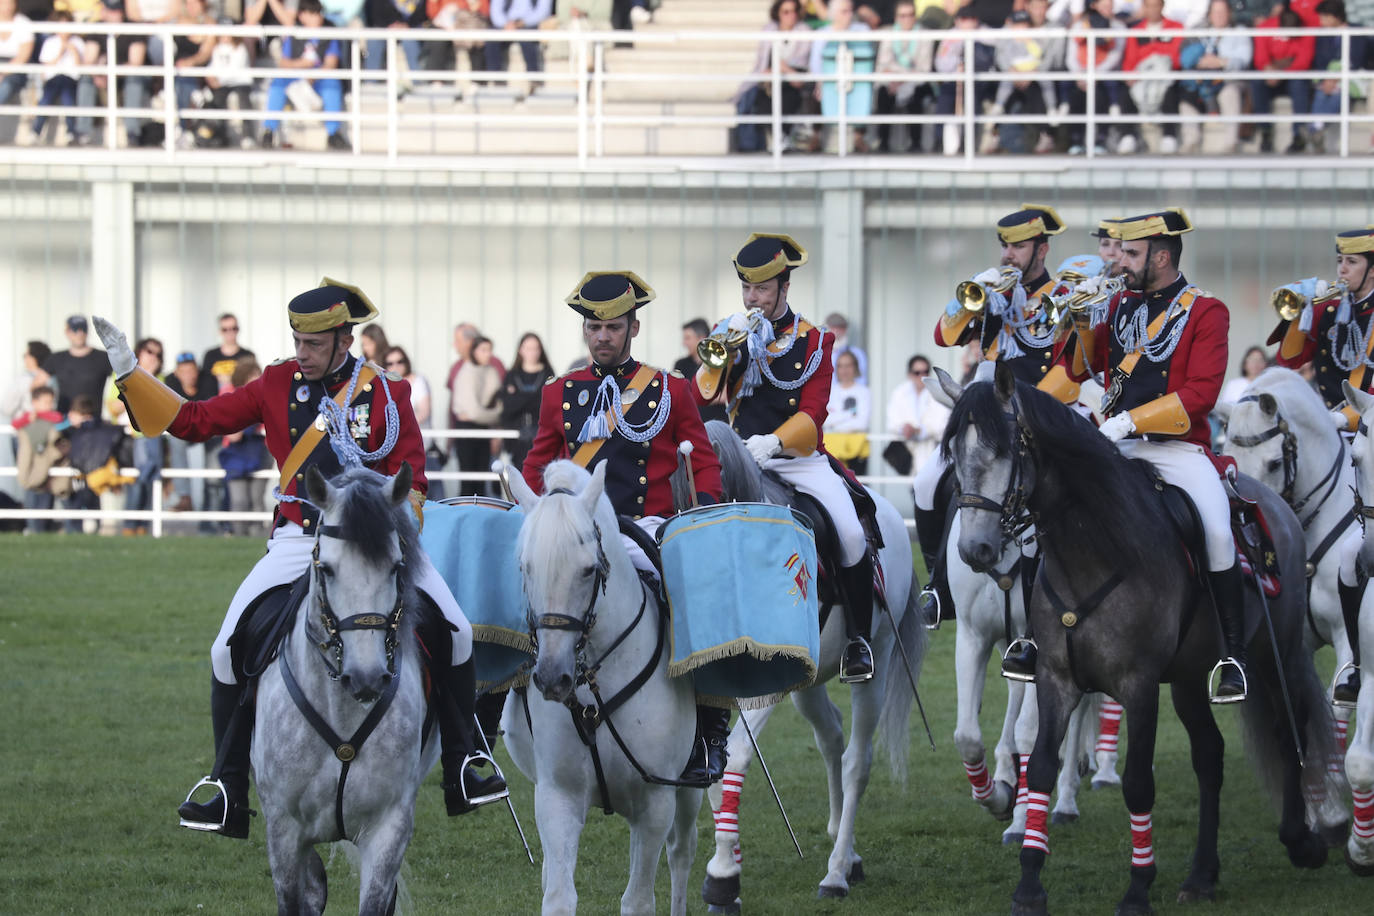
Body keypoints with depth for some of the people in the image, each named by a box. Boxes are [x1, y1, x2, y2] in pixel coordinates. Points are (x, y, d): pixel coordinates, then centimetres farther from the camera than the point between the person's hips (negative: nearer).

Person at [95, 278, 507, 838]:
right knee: (229, 652, -11)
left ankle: (462, 770, 3)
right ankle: (229, 798, -2)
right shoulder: (278, 386, 2)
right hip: (299, 540, 1)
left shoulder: (387, 394, -3)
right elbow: (195, 421, 4)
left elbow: (409, 477, -2)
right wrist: (129, 372, -3)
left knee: (454, 632, -13)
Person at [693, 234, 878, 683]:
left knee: (850, 533, -23)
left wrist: (773, 441, -24)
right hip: (741, 459, 2)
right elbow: (702, 394, -1)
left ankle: (859, 640, -5)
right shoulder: (732, 333, 10)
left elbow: (812, 414, -5)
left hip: (801, 458, -2)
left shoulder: (814, 341, 4)